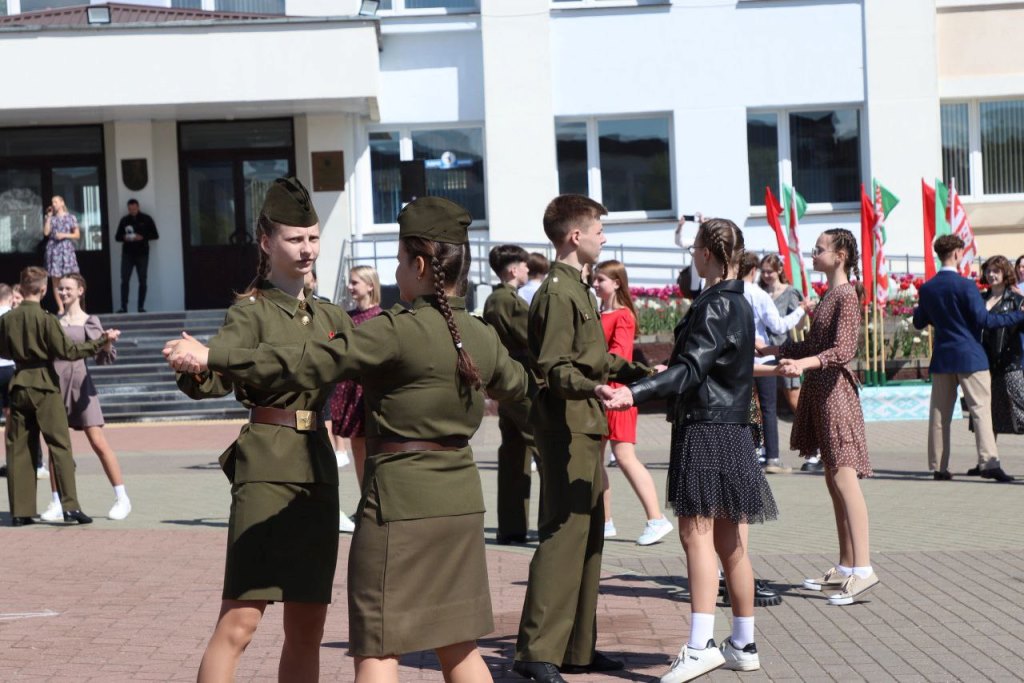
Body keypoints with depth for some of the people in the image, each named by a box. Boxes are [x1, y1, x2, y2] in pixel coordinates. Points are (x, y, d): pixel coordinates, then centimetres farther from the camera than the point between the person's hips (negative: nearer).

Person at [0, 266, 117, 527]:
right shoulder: (45, 318, -11)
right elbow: (67, 351, -13)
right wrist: (102, 341, -9)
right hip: (45, 387, -4)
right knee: (60, 446, -2)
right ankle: (70, 505, -10)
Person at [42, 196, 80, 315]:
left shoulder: (71, 217, 6)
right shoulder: (50, 218, 11)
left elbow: (77, 235, 5)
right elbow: (46, 232, -4)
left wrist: (64, 235, -9)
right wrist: (49, 216, -1)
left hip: (67, 249, -2)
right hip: (54, 250, 2)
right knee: (56, 280, -2)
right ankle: (60, 308, 0)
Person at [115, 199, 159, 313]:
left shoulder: (146, 219, 4)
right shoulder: (124, 220, 9)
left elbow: (155, 235, 2)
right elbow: (117, 236, 12)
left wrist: (142, 237, -14)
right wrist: (124, 237, -11)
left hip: (142, 254, -1)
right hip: (127, 254, 1)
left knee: (142, 281, 1)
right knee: (125, 280, -7)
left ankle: (141, 306, 6)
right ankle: (123, 306, -7)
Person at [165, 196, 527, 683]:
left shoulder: (396, 331, -15)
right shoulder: (482, 336, 6)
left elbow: (303, 365, -16)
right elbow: (515, 385, 28)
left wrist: (212, 356, -10)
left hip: (400, 501, -7)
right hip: (462, 502, 7)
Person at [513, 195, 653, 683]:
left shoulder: (576, 288, 17)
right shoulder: (558, 292, -14)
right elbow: (553, 367, -21)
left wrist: (639, 372, 35)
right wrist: (590, 388, -38)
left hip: (586, 428, 10)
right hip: (566, 427, -10)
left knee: (588, 535, 12)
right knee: (563, 533, -10)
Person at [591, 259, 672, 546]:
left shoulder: (623, 315, -7)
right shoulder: (598, 315, 16)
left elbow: (619, 352, -18)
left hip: (615, 391, -8)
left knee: (624, 456, -11)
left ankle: (656, 519, -8)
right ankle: (605, 522, 17)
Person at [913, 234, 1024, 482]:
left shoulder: (927, 289, 5)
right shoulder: (966, 285, -11)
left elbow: (919, 323, 14)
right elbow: (984, 320, -13)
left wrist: (919, 310, 36)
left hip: (942, 359, 5)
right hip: (969, 356, -5)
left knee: (939, 413, 8)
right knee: (980, 409, -4)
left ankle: (939, 466, 9)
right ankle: (989, 462, -12)